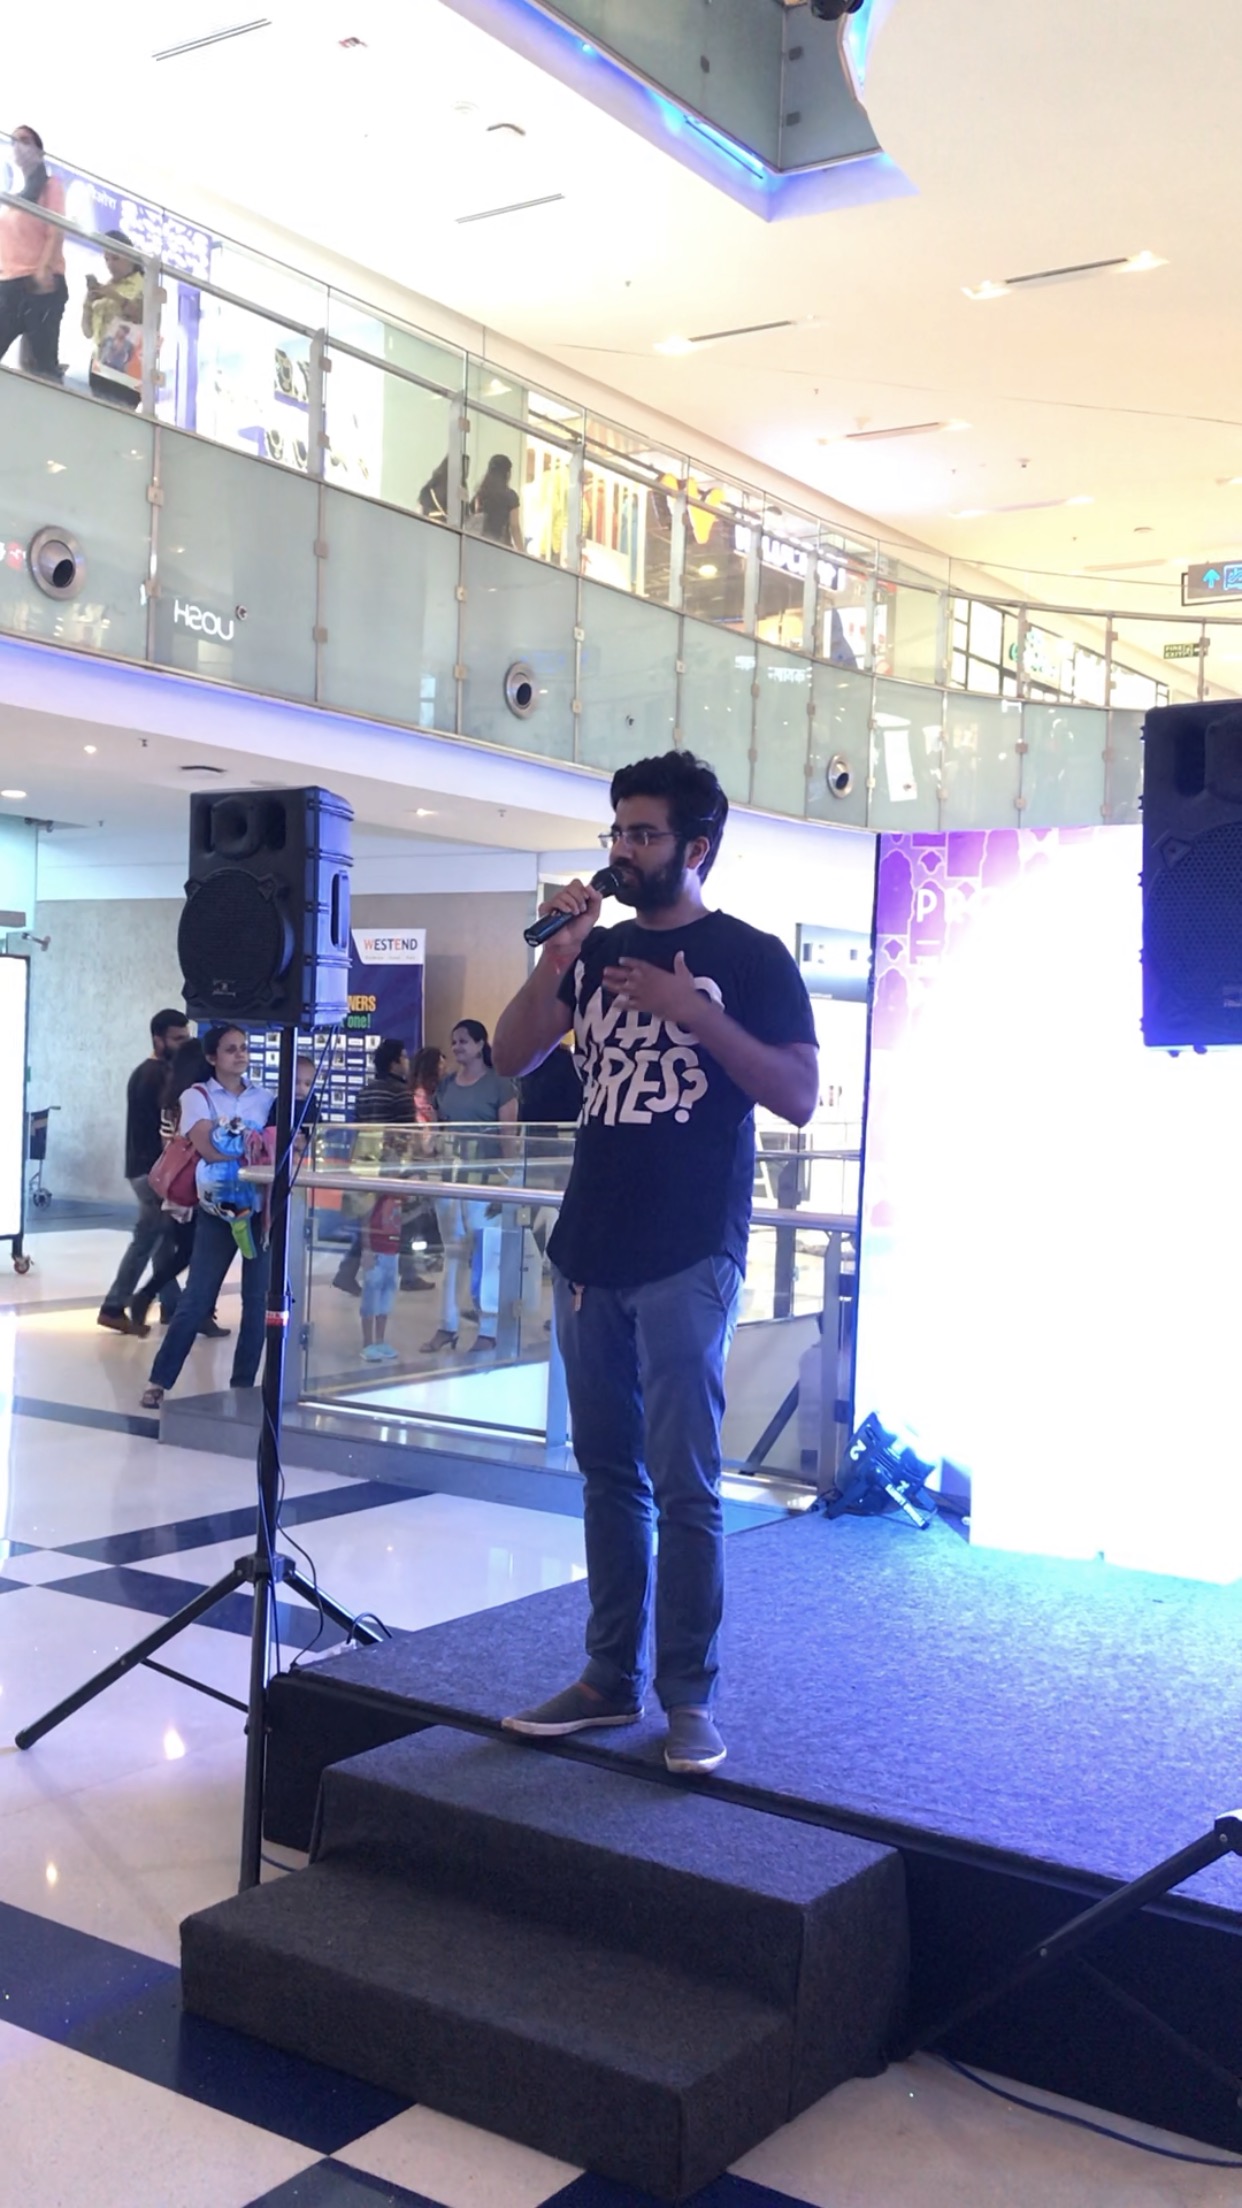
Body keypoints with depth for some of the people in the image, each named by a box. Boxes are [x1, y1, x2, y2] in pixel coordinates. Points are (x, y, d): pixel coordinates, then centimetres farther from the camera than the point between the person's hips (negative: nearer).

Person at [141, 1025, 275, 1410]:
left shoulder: (264, 1098, 12)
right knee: (197, 1299, -3)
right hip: (218, 1209, -3)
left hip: (261, 1206, 3)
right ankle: (160, 1380, 7)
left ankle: (243, 1384, 15)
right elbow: (207, 1146, -13)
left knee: (257, 1299, 4)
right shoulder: (197, 1097, 2)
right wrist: (254, 1147, -12)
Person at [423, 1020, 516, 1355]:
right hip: (448, 1174, 6)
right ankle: (447, 1326, 17)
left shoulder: (499, 1085, -1)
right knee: (451, 1251, 11)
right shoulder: (446, 1085, 15)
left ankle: (488, 1331, 1)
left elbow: (508, 1134, -5)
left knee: (486, 1253, -3)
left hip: (483, 1176, -6)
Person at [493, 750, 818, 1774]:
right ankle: (612, 1678, 19)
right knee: (609, 1472, 10)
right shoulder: (599, 950, 14)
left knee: (683, 1482, -6)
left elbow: (798, 1096, -9)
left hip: (687, 1260, -5)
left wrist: (694, 1010, -17)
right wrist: (557, 954, -7)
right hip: (589, 1252, 6)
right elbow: (512, 1056, 6)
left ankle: (691, 1697, 4)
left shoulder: (749, 956, -1)